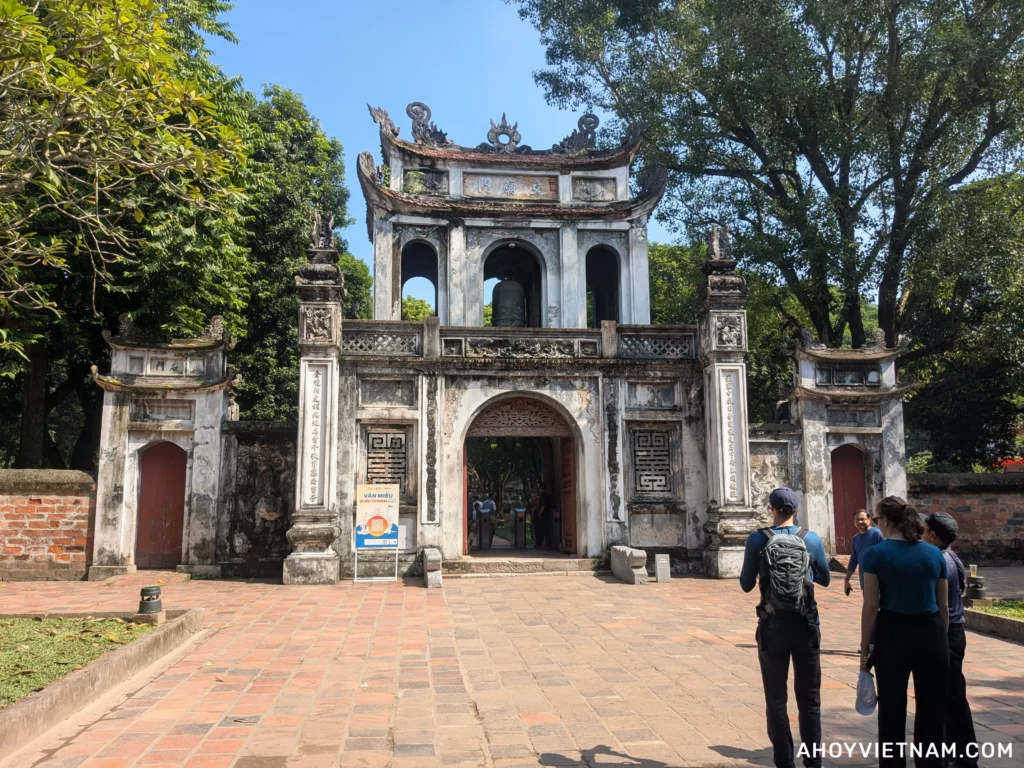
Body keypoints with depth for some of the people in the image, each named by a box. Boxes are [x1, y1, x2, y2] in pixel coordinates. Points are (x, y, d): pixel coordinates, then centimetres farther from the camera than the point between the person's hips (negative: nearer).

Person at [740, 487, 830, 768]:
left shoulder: (758, 539, -8)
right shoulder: (812, 539, -4)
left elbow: (746, 585, 0)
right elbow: (825, 579, 11)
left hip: (773, 626, -1)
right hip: (805, 625, 1)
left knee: (776, 699, 10)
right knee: (809, 698, 14)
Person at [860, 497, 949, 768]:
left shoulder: (876, 554, -8)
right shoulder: (934, 553, 4)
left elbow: (871, 606, -10)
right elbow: (944, 606, 8)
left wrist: (865, 647, -2)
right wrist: (940, 638, 19)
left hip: (893, 635, -3)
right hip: (931, 634, 3)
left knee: (893, 710, 10)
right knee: (931, 708, 14)